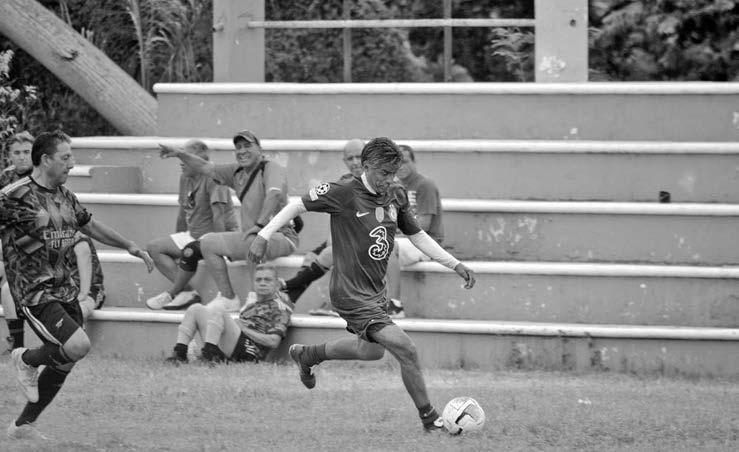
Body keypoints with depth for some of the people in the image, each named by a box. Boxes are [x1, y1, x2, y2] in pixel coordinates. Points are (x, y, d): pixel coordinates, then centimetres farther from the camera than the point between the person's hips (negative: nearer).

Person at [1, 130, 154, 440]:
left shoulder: (65, 196, 11)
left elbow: (90, 226, 25)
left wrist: (130, 246, 25)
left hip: (64, 289, 8)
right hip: (34, 294, -8)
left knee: (64, 363, 9)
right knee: (78, 346, -23)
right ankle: (27, 360, 7)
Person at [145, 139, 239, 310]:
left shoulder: (212, 178, -18)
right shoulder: (185, 179, 8)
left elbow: (218, 216, -24)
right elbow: (183, 214, 18)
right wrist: (176, 240, 20)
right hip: (194, 235, 10)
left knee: (189, 252, -37)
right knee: (153, 248, -2)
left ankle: (172, 293, -12)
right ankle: (188, 292, -16)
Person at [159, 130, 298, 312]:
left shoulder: (272, 168, -8)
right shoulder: (238, 173, 17)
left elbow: (274, 194, -27)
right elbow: (206, 168, 23)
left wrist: (259, 225, -34)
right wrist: (179, 154, 11)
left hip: (280, 236, -8)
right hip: (253, 236, 8)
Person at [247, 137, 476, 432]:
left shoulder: (396, 197, 3)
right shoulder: (344, 194, -16)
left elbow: (417, 236, 13)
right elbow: (298, 206, -8)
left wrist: (455, 265, 8)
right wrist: (264, 236, -12)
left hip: (377, 291, 8)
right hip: (352, 294, -8)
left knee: (371, 350, 27)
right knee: (405, 350, -16)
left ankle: (306, 355, 47)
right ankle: (429, 419, -4)